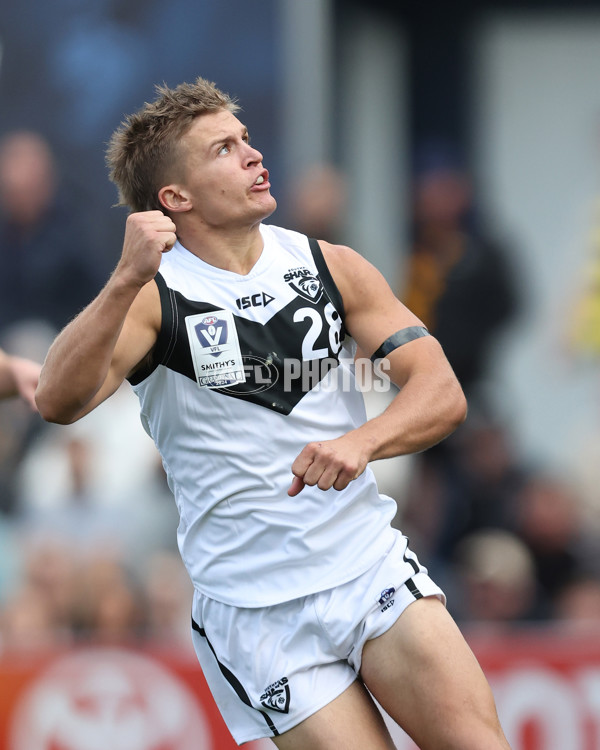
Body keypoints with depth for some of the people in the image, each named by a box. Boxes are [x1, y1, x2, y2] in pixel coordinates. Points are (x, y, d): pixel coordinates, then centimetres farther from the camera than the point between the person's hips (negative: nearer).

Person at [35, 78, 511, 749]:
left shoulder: (331, 266, 5)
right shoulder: (152, 295, -6)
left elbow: (442, 393, -1)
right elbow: (58, 402, -24)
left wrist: (362, 442, -22)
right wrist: (126, 282, -38)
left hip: (374, 573, 3)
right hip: (254, 612, -3)